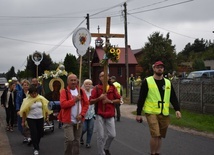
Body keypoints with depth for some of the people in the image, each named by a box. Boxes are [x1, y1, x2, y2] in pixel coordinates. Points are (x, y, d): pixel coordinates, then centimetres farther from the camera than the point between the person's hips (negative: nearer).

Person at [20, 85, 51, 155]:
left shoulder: (41, 98, -4)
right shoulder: (27, 100, -9)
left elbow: (45, 108, 4)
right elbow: (24, 111, -4)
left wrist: (46, 116, 6)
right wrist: (23, 121, -2)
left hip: (40, 118, 3)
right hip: (31, 119, -3)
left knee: (40, 133, 10)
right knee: (34, 133, -5)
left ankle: (36, 145, 36)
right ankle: (36, 148, 10)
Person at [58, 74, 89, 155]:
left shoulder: (81, 91, 7)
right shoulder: (64, 91, -5)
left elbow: (86, 103, 4)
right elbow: (63, 104, -17)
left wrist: (81, 114, -9)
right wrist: (75, 99, -16)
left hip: (79, 120, 4)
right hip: (68, 120, -4)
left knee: (77, 141, 11)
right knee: (69, 140, -11)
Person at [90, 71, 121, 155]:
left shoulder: (113, 88, 6)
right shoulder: (97, 88, -1)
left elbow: (118, 100, 5)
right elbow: (91, 101, -3)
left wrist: (110, 101, -10)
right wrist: (99, 98, -18)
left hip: (110, 114, 3)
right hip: (100, 114, -2)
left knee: (112, 135, 4)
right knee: (100, 136, 0)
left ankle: (106, 148, 33)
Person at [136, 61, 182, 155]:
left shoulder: (168, 82, 10)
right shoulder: (147, 81, -3)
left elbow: (173, 98, 10)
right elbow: (141, 98, -3)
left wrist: (177, 109, -4)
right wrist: (138, 113, -4)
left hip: (164, 114, 4)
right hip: (152, 112, -4)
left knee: (159, 136, 12)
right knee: (155, 135, -14)